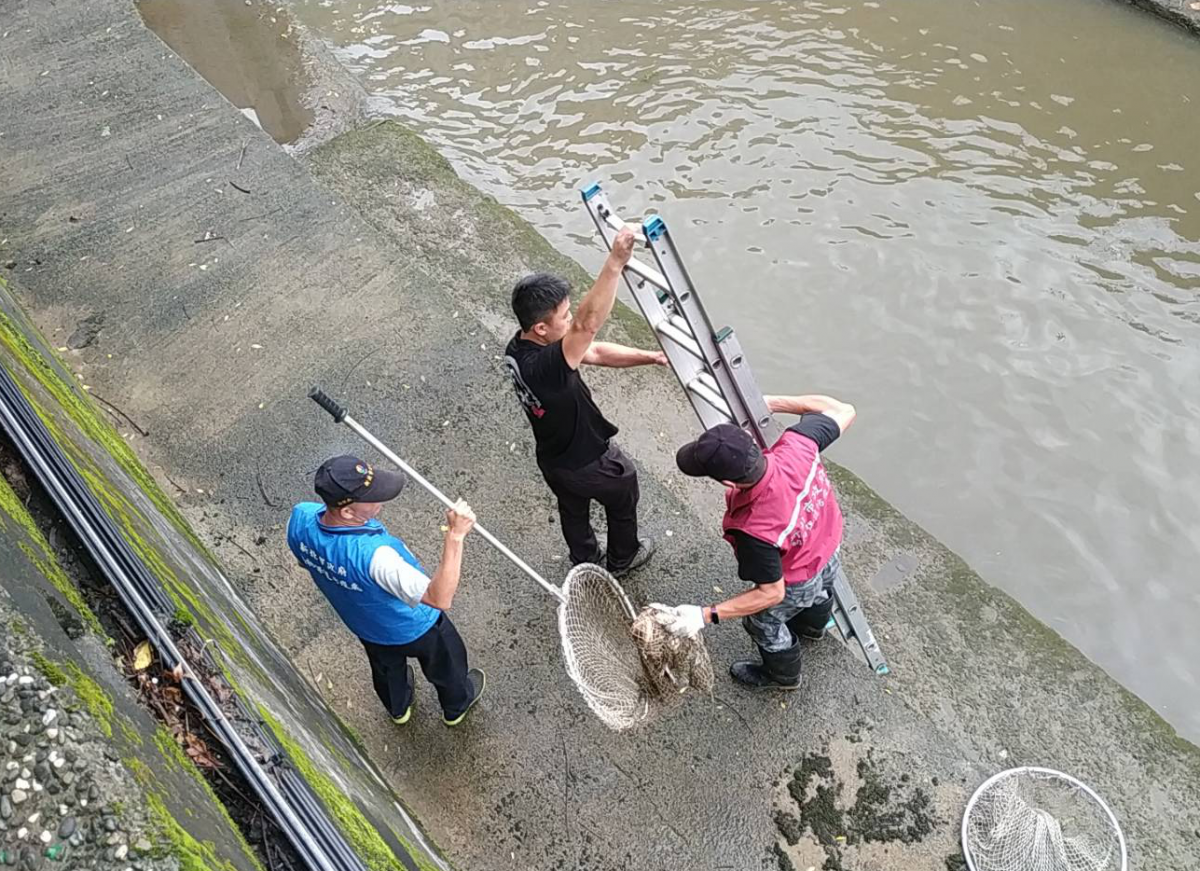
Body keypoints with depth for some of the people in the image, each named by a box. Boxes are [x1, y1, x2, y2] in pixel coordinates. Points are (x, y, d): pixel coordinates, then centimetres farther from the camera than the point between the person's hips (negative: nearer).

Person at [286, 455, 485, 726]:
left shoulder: (300, 518, -29)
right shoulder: (374, 555, -50)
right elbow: (440, 598, -50)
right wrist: (455, 535, -56)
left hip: (363, 625, 5)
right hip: (413, 629, -5)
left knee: (386, 667, 37)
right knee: (444, 664, 30)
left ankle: (398, 709, 68)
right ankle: (456, 706, 60)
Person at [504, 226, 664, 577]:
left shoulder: (518, 348, -14)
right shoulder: (542, 366, -42)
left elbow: (596, 353, -10)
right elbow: (587, 325, -56)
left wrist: (651, 357, -13)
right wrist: (615, 263, -61)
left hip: (554, 461, 7)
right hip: (589, 463, -7)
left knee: (573, 512, 30)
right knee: (624, 497, 25)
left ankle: (586, 565, 56)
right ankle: (623, 558, 50)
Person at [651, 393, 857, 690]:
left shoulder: (754, 530, -48)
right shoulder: (798, 444, -37)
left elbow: (772, 593, -30)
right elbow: (844, 411, -17)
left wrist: (705, 615, -33)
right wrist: (776, 402, -13)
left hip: (798, 584, -5)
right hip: (831, 551, 5)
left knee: (763, 622, 28)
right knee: (819, 595, 39)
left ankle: (783, 675, 60)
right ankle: (812, 627, 74)